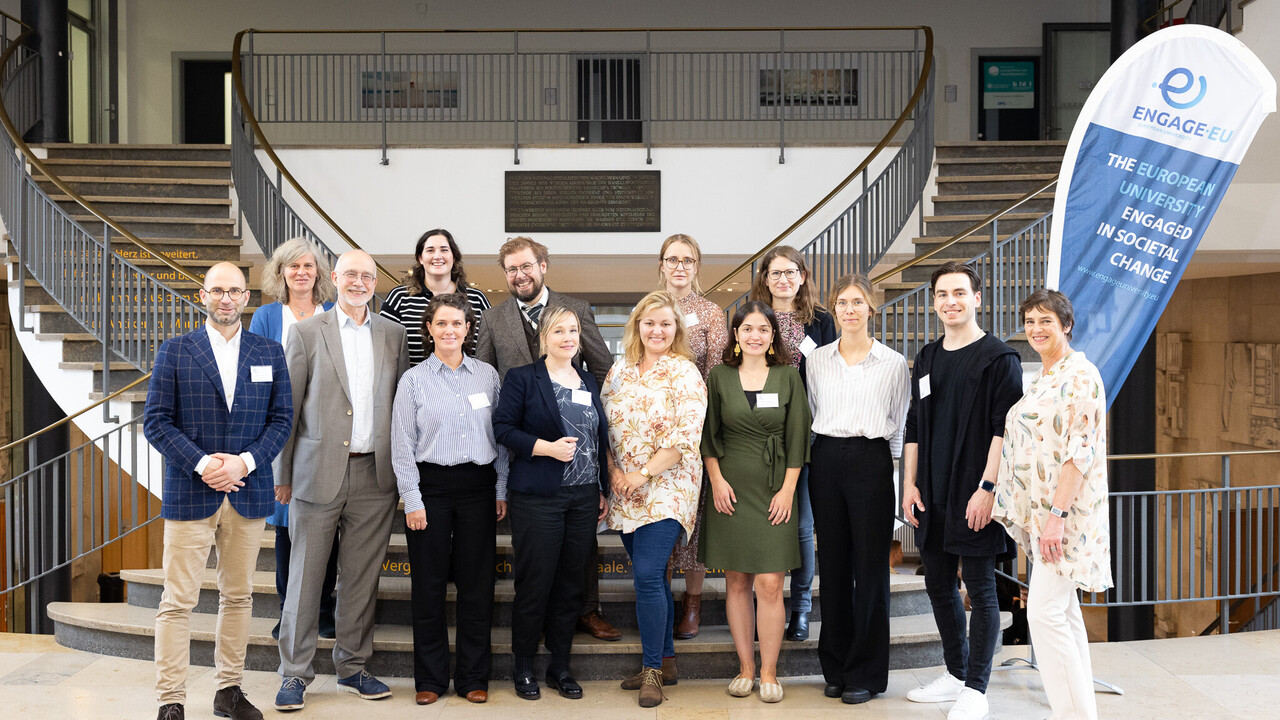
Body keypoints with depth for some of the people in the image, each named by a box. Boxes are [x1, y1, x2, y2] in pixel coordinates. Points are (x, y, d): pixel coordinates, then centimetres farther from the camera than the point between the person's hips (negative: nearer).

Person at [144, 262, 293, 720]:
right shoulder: (174, 351, 3)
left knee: (238, 596, 11)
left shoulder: (270, 354, 9)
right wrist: (201, 463, -14)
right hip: (190, 492, -2)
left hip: (248, 493, 3)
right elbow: (156, 421, -2)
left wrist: (245, 461, -10)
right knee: (177, 602, -2)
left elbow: (281, 419, 6)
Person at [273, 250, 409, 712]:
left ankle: (353, 667, 22)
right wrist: (283, 475, -1)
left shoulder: (393, 334, 9)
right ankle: (295, 674, 14)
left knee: (362, 576, 9)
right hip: (319, 472, -2)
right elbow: (288, 407, 1)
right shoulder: (307, 333, 1)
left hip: (375, 475, 3)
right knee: (305, 575, 3)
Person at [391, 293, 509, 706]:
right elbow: (402, 445, 0)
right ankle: (430, 679, 16)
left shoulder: (487, 375, 7)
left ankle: (473, 677, 17)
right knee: (429, 584, 4)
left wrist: (502, 489, 6)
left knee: (476, 583, 5)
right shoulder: (414, 379, 1)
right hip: (431, 486, -1)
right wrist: (412, 499, -6)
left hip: (478, 486, 2)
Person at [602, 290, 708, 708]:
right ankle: (665, 662, 23)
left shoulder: (684, 373, -7)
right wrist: (614, 471, -3)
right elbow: (602, 426, 11)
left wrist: (643, 474, -15)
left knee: (648, 576, -13)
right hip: (625, 492, 6)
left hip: (667, 489, -5)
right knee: (651, 578, 11)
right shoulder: (619, 371, 11)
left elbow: (685, 437, -14)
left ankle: (652, 670, 0)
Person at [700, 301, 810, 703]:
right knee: (736, 582, 5)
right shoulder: (720, 377, 6)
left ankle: (768, 673, 5)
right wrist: (717, 480, -2)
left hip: (774, 491, -1)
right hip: (730, 489, 1)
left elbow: (797, 437, 2)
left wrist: (788, 490, -4)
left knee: (770, 585, -6)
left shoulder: (788, 377, 4)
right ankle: (745, 667, 15)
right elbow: (708, 435, 9)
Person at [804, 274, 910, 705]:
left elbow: (900, 425, 6)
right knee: (833, 564, 7)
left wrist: (877, 459, 5)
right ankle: (836, 668, 18)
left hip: (871, 462, -3)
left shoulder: (893, 364, 2)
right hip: (826, 461, 3)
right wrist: (826, 455, 10)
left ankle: (867, 674, 10)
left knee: (870, 567, 0)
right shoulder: (817, 361, 9)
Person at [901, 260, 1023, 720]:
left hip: (974, 495, -6)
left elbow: (1004, 429, -11)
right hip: (931, 495, 7)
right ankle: (955, 673, 27)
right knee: (938, 585, 13)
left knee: (980, 589, -1)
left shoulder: (999, 359, -4)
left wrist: (987, 488, -17)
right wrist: (910, 484, 9)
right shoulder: (927, 359, 14)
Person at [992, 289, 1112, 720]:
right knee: (1064, 613, 12)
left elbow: (1080, 450, -19)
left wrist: (1057, 515, -23)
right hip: (1041, 514, 9)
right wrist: (1037, 517, 17)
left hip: (1065, 514, -9)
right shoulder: (1042, 378, 16)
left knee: (1045, 612, -12)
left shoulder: (1080, 375, -12)